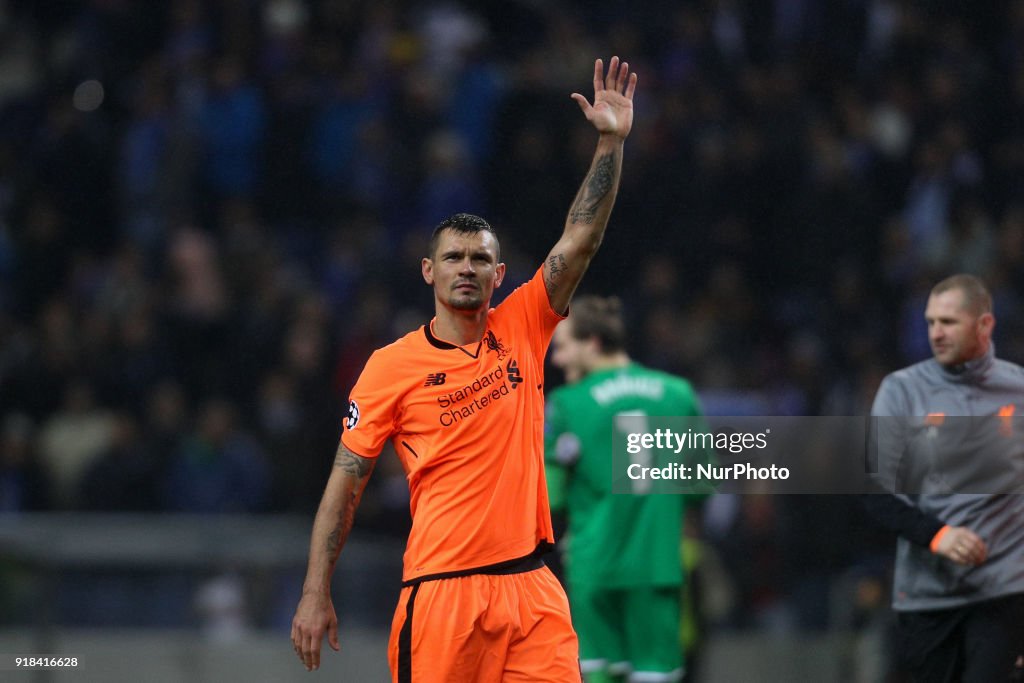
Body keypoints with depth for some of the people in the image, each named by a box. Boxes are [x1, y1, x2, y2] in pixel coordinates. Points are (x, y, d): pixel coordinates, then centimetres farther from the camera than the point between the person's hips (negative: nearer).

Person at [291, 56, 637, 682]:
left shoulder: (521, 329, 10)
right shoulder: (392, 366, 2)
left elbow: (581, 240, 3)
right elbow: (346, 482, 4)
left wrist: (612, 141, -6)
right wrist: (316, 594, -1)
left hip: (530, 588, 3)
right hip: (440, 595, -3)